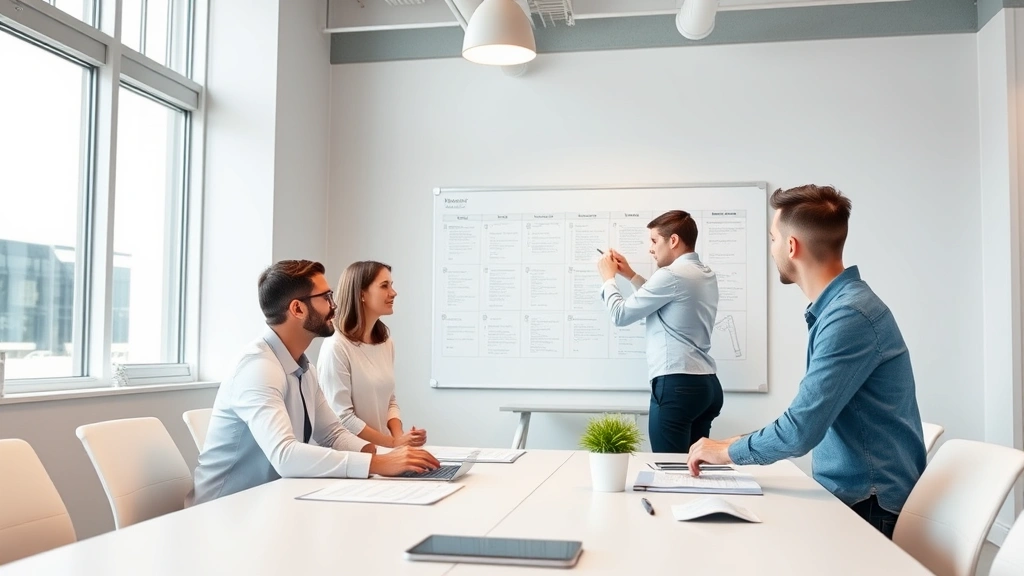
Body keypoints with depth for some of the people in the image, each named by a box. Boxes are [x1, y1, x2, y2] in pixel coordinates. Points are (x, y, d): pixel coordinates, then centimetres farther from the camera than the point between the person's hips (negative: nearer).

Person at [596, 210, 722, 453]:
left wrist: (608, 278, 11)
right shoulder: (705, 275, 15)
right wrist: (631, 275, 29)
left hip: (677, 385, -9)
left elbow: (621, 315, -5)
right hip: (706, 384, 9)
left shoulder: (671, 275, -12)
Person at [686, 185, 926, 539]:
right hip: (847, 494, 8)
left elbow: (801, 430, -24)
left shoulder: (850, 315, -22)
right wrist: (742, 444, 9)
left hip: (868, 507, -8)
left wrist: (728, 451, -9)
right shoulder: (834, 306, 9)